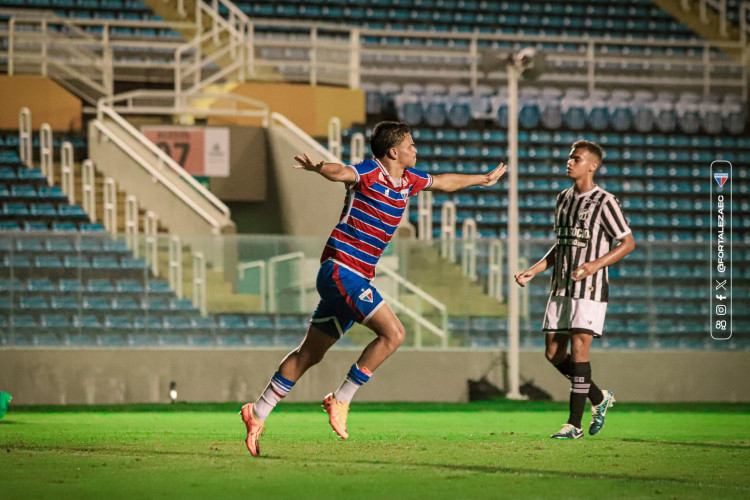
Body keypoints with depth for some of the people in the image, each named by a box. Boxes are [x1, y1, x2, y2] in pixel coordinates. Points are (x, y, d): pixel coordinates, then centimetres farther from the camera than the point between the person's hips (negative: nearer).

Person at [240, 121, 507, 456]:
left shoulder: (409, 180, 13)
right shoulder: (369, 172, -13)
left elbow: (443, 182, 33)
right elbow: (341, 173, -36)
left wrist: (483, 179, 46)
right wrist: (318, 168, -59)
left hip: (356, 277, 9)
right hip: (341, 268, -9)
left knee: (310, 354, 12)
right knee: (393, 333, -18)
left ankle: (258, 413, 18)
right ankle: (340, 400, -11)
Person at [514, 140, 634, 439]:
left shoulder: (604, 202, -8)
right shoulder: (563, 199, 14)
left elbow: (627, 243, -7)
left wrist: (596, 264, -20)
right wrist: (533, 271, 12)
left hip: (590, 289, -7)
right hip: (561, 288, 7)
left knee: (579, 349, -14)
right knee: (553, 353, 5)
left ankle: (575, 424, -10)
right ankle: (599, 399, 24)